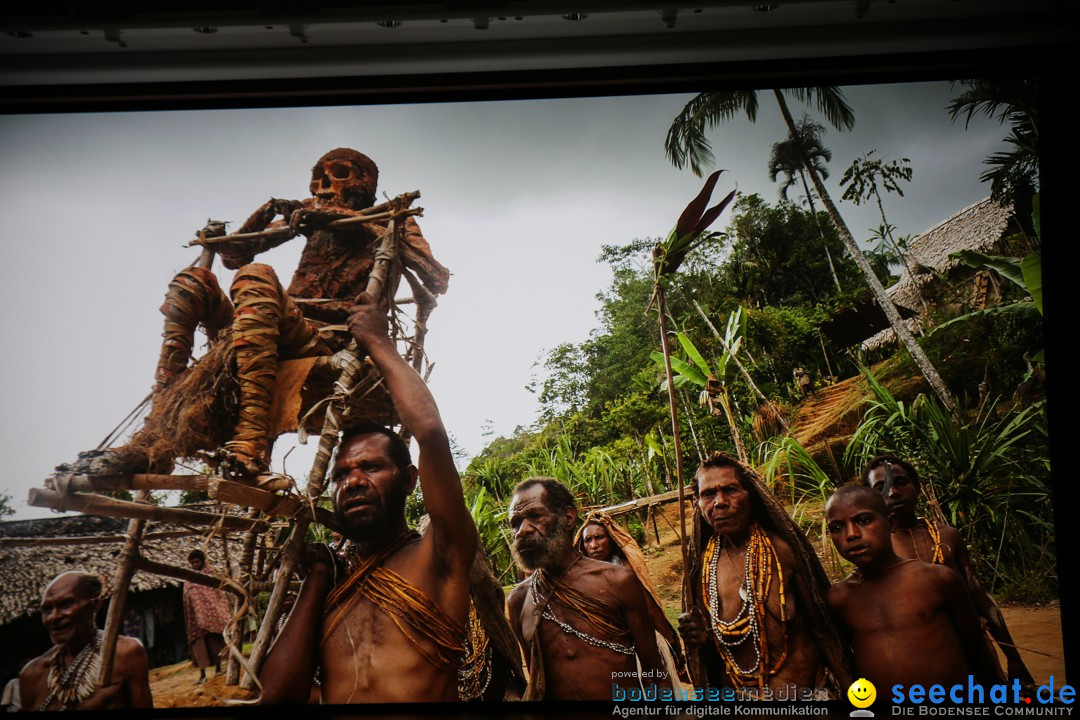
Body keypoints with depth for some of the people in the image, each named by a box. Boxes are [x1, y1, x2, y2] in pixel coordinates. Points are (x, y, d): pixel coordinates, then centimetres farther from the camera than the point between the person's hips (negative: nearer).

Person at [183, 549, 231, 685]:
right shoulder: (188, 580, 12)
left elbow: (220, 594, 2)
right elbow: (187, 601, 14)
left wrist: (223, 612, -7)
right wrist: (189, 620, 9)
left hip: (211, 612, -1)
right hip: (197, 615, 2)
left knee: (215, 640, 3)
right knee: (199, 642, -5)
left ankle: (218, 667, 14)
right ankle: (202, 673, -5)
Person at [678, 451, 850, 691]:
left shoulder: (782, 550, -14)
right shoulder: (702, 568, -4)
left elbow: (823, 629, -10)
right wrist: (701, 639, -14)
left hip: (803, 688, -3)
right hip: (737, 693, 3)